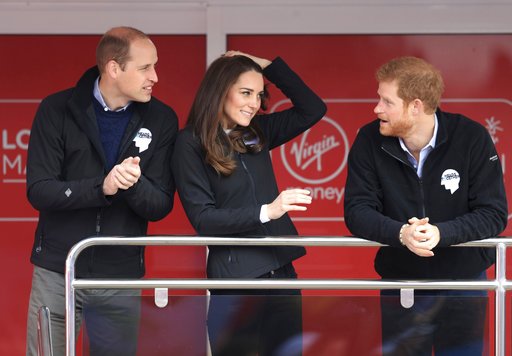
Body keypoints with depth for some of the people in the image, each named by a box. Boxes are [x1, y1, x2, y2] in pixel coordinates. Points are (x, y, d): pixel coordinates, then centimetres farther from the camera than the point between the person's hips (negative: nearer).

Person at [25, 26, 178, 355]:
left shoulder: (162, 120, -1)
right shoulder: (57, 110, -6)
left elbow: (161, 206, -2)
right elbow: (39, 191, -12)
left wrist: (134, 184, -24)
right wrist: (101, 188, -27)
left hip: (122, 279, 1)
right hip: (57, 272, -1)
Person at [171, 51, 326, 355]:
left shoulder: (258, 132, 9)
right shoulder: (191, 143, -8)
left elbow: (314, 109, 9)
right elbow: (202, 218, -13)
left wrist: (269, 65, 3)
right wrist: (265, 212, -23)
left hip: (281, 271, 6)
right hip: (234, 278, -6)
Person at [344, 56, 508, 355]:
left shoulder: (472, 137, -14)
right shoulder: (369, 140, -8)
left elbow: (494, 214, -15)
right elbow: (357, 210, -12)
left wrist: (441, 233, -33)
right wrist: (401, 233, -33)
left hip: (463, 284, -1)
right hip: (399, 283, 2)